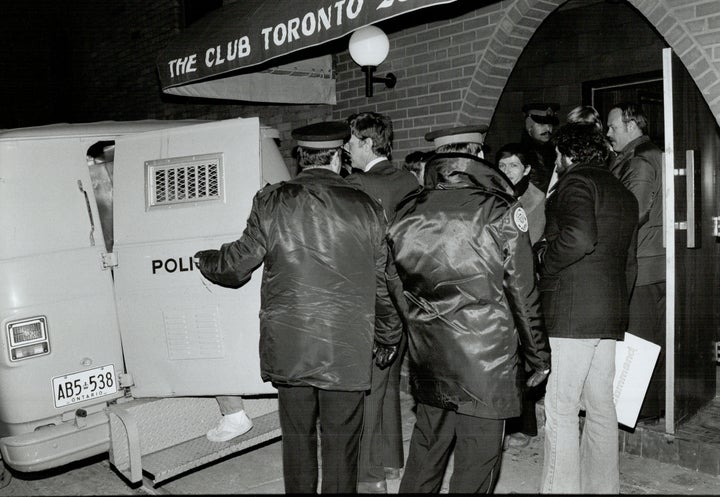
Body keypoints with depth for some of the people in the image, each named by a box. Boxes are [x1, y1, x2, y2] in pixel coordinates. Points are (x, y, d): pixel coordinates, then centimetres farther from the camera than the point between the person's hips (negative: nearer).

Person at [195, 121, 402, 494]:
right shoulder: (366, 209, -2)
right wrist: (388, 339, 19)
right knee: (340, 444, 12)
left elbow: (237, 265, 2)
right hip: (347, 350, 0)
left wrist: (205, 261, 25)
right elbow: (383, 284, 4)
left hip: (288, 347, 1)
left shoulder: (271, 201, -5)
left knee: (297, 439, 16)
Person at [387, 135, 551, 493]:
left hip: (427, 363, 4)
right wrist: (539, 355, 6)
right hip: (485, 365, -4)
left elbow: (397, 290, 7)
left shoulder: (406, 214, 0)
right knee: (476, 464, 10)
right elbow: (523, 294, -6)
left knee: (425, 453, 20)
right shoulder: (501, 211, -10)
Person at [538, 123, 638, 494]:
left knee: (560, 410, -4)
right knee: (601, 407, 14)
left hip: (570, 314, -9)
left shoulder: (575, 181, -5)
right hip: (610, 316, 9)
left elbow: (579, 238, -25)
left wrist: (544, 262, -9)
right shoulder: (624, 195, 22)